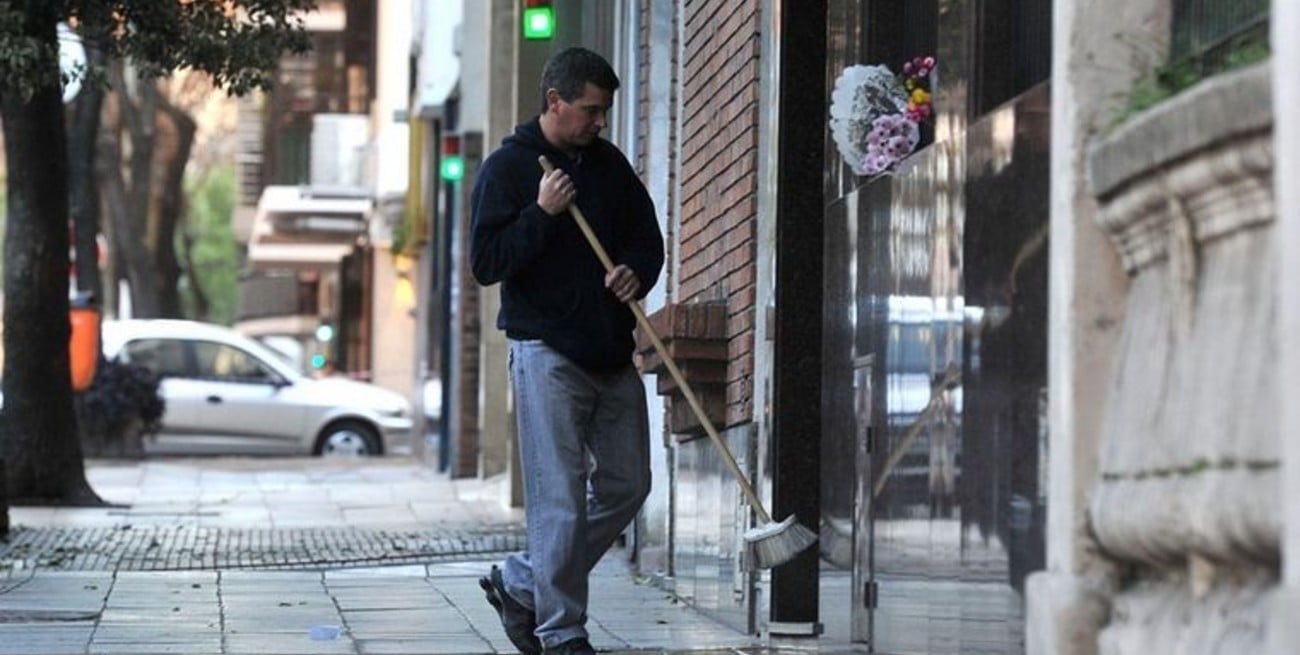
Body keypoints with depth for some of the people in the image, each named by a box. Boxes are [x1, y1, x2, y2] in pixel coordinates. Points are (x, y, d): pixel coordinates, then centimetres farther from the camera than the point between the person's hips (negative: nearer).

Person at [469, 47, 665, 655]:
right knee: (560, 498, -7)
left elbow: (648, 236, 20)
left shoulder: (610, 164, 12)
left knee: (626, 486, 8)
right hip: (546, 351, -7)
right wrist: (542, 213, -19)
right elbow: (485, 262, -10)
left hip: (612, 352, 7)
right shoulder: (507, 167, -4)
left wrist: (636, 272, -2)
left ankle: (520, 584, 21)